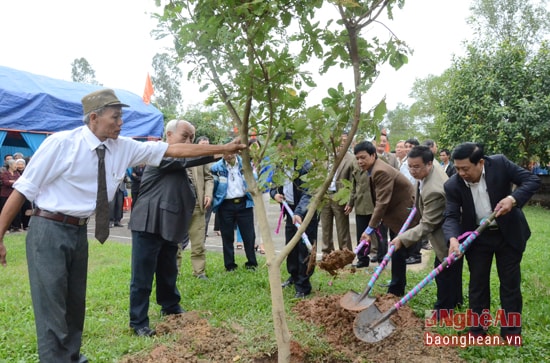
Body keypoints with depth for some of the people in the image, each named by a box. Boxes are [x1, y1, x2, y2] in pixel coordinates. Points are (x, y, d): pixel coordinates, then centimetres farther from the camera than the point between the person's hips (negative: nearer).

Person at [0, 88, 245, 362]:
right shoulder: (62, 142, -16)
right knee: (51, 305, -3)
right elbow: (24, 188, -12)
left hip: (79, 231, 6)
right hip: (49, 229, -6)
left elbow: (175, 150, -1)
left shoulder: (123, 148, -1)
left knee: (75, 301, 17)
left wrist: (224, 148, -2)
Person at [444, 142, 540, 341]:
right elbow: (451, 216, -19)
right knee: (477, 283, 8)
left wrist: (513, 199, -31)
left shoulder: (500, 164, -18)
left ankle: (511, 330, 25)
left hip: (509, 234, 0)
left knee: (511, 282, 10)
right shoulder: (453, 185, -16)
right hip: (477, 237, 1)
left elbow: (533, 180, -14)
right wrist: (453, 238, -38)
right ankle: (477, 329, 23)